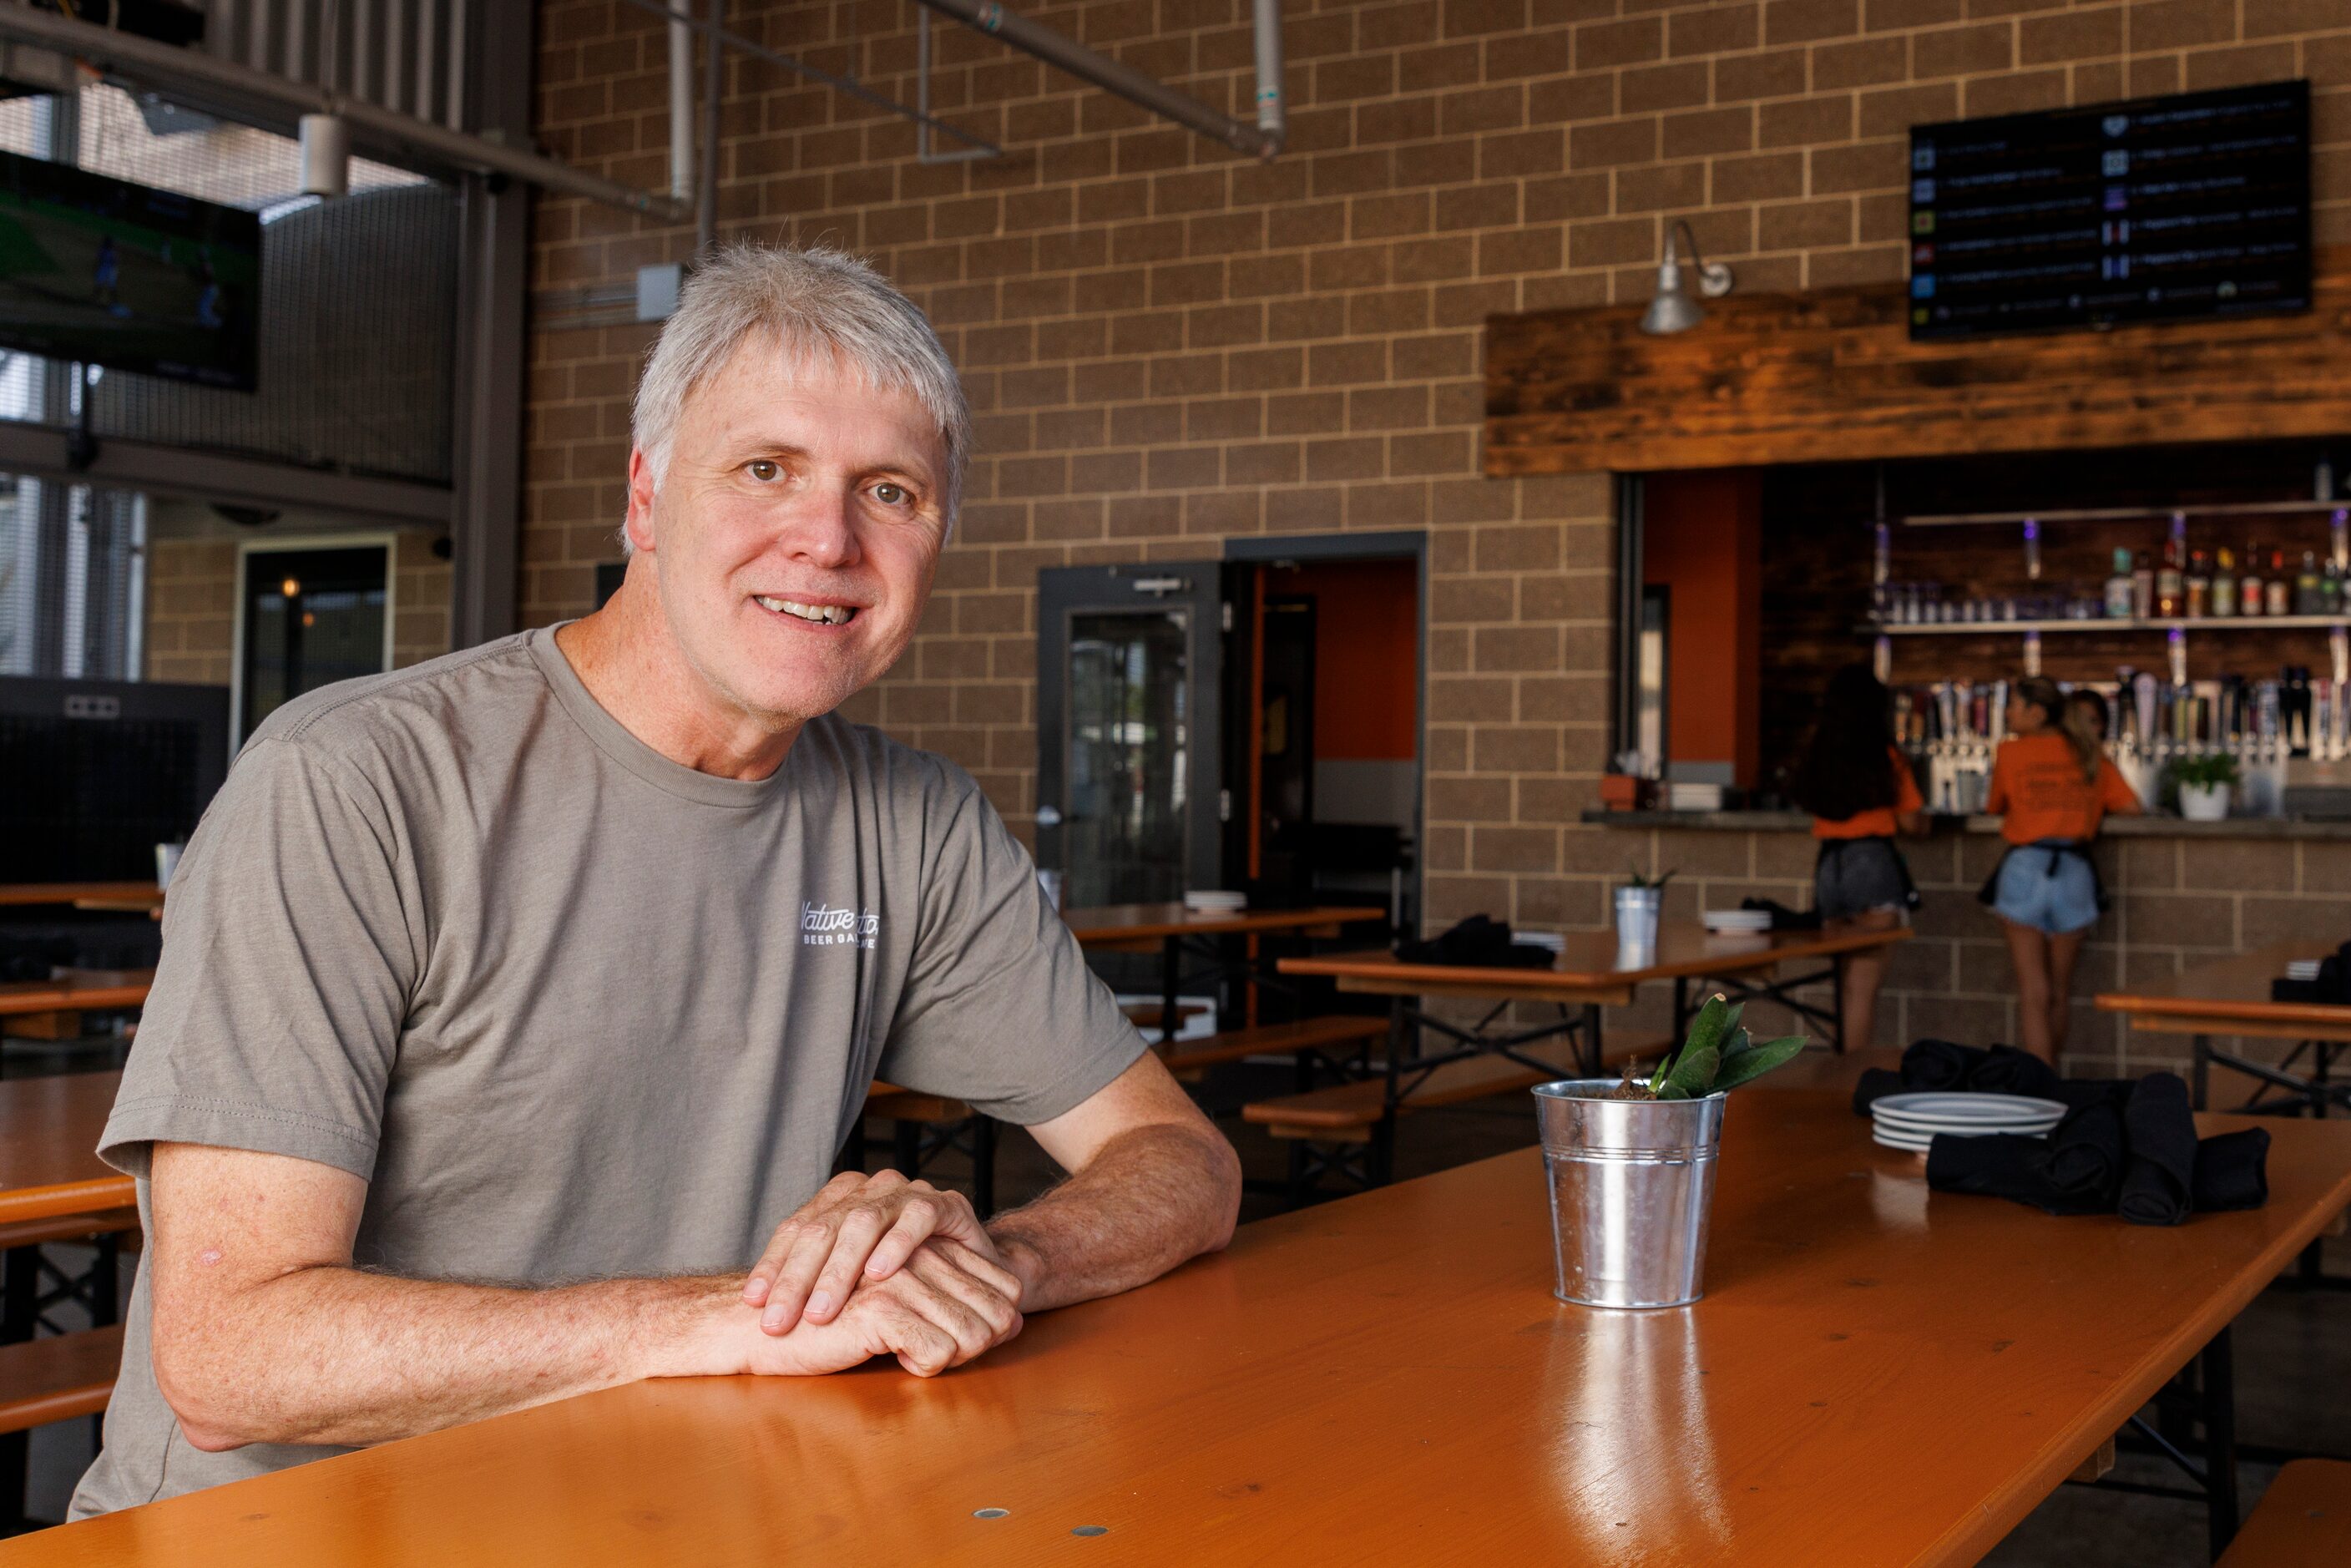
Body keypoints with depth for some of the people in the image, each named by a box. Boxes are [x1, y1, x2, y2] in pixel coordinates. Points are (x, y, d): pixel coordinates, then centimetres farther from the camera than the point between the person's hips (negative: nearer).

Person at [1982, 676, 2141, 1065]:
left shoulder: (2011, 752, 3)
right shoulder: (2089, 753, 11)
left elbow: (1994, 807, 15)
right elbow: (2130, 807, 9)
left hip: (2025, 868, -3)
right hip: (2074, 871, 3)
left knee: (2032, 988, -1)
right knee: (2060, 989, 15)